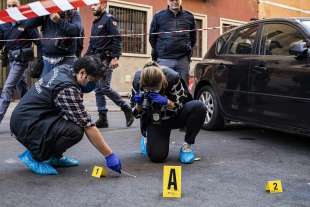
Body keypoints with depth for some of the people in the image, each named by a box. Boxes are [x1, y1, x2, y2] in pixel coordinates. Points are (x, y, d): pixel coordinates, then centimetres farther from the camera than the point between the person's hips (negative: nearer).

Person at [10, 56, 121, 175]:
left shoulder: (65, 68, 2)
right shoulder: (68, 89, -25)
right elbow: (88, 126, -24)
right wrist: (109, 155, -19)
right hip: (25, 125, -10)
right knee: (75, 131, -29)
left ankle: (53, 156, 14)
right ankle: (34, 156, -7)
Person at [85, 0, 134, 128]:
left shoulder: (109, 19, -6)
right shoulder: (95, 22, 19)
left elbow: (117, 39, -14)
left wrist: (115, 57, -21)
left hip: (106, 60, -8)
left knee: (105, 88, -13)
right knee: (98, 90, 5)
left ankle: (127, 109, 3)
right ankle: (103, 119, 9)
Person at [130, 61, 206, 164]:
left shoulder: (172, 77, -26)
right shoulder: (137, 81, -21)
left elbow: (179, 106, -14)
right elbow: (137, 113, -9)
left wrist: (166, 102, -35)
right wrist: (139, 104, -31)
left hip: (175, 116, 0)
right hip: (154, 122, 0)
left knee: (199, 107, -31)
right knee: (157, 156, -23)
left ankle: (187, 145, -12)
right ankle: (149, 139, 15)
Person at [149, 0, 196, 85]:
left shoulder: (189, 17, 12)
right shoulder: (158, 16, 7)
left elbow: (193, 37, 21)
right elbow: (152, 38, 12)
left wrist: (188, 48, 11)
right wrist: (159, 51, 11)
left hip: (183, 59, 2)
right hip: (164, 60, -2)